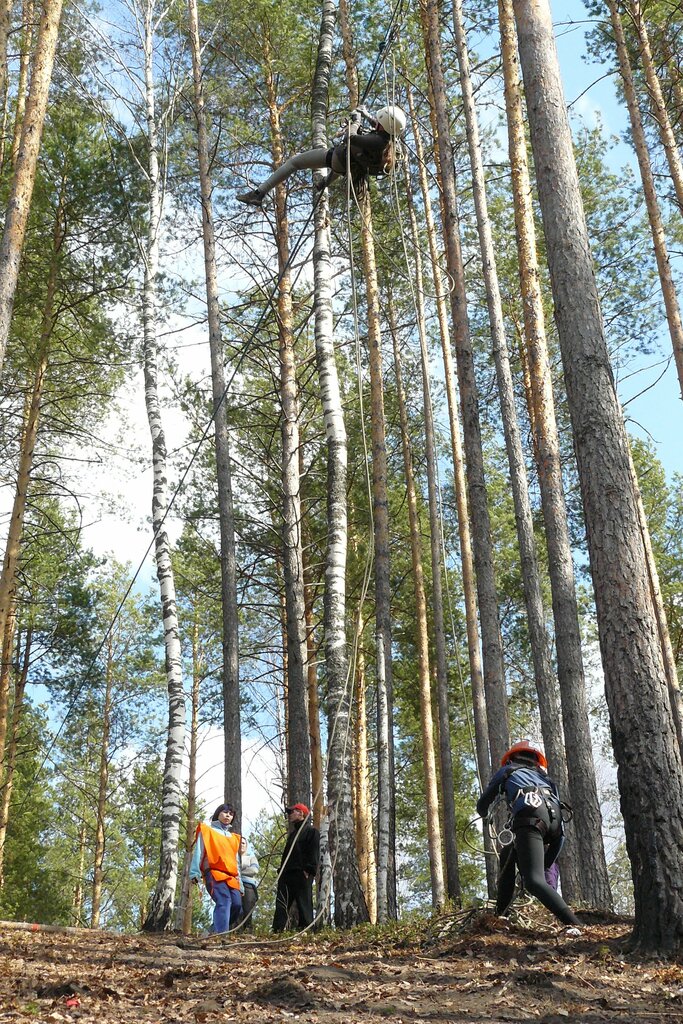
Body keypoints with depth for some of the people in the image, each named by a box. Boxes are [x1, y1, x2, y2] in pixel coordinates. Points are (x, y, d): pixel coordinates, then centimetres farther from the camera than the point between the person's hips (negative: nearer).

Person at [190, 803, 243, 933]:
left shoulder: (234, 837, 29)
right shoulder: (206, 830, 14)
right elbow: (198, 852, 2)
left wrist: (240, 884, 22)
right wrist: (195, 873, -13)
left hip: (231, 877, 6)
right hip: (214, 873, -6)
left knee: (237, 905, -15)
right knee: (224, 902, -28)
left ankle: (214, 932, -1)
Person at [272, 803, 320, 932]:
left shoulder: (311, 831, 2)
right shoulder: (293, 833, 28)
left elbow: (314, 853, -10)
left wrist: (308, 871, -20)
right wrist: (281, 871, 15)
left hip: (302, 875, -8)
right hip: (287, 875, 8)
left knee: (304, 905, -8)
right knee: (281, 906, -1)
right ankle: (277, 931, -6)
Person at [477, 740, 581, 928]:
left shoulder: (507, 771, 31)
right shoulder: (543, 775, 40)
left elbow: (482, 805, 35)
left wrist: (484, 815, 62)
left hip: (530, 818, -6)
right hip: (555, 819, 6)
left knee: (535, 881, -16)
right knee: (509, 854, 27)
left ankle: (575, 926, -34)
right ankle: (501, 912, 25)